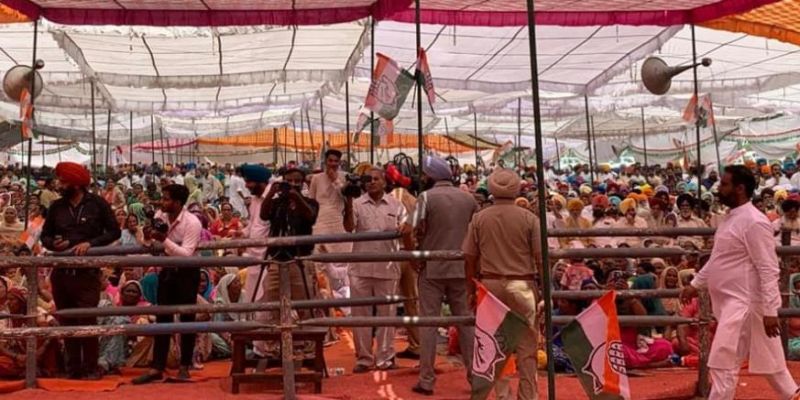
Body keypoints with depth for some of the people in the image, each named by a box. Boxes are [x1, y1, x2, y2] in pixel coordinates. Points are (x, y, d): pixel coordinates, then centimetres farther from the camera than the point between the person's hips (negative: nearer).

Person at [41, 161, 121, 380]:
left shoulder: (98, 204, -1)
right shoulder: (56, 206, 9)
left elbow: (114, 231, -1)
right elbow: (45, 235, 14)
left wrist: (90, 243, -14)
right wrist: (54, 243, -9)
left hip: (88, 272, -4)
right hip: (61, 272, 4)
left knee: (87, 321, -5)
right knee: (67, 322, 9)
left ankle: (91, 368, 6)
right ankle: (72, 368, 18)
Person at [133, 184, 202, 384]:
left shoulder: (192, 222, -21)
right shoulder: (160, 216, -4)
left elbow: (186, 254, -28)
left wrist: (164, 239, -35)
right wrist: (147, 236, -14)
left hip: (187, 273, -5)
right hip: (167, 271, 5)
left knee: (186, 319, 3)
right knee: (163, 318, 5)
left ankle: (184, 366, 15)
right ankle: (157, 368, 8)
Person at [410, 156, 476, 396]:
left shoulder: (427, 197, -7)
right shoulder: (468, 199, 6)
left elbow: (415, 233, -12)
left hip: (432, 269, -4)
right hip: (461, 269, 4)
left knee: (428, 323, 2)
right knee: (466, 321, 11)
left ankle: (427, 380, 5)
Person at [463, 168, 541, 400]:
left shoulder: (479, 218, 1)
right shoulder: (529, 218, -4)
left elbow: (470, 258, 4)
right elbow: (540, 257, -5)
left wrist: (471, 289, 14)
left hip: (490, 284, 2)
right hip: (522, 285, -2)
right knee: (527, 344, 7)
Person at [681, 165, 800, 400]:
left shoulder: (754, 222, -17)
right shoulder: (732, 218, 12)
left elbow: (769, 270, -19)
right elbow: (717, 260, 21)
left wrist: (770, 310, -21)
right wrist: (695, 285, 20)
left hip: (742, 303, -9)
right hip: (730, 302, 9)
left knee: (722, 362, -6)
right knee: (767, 360, 18)